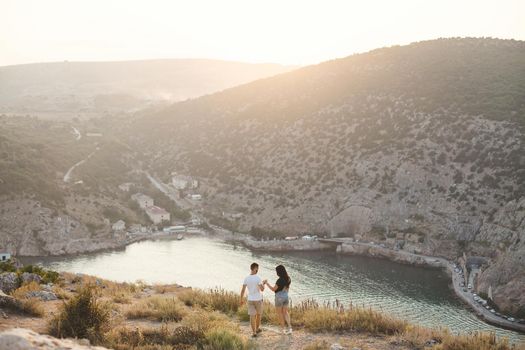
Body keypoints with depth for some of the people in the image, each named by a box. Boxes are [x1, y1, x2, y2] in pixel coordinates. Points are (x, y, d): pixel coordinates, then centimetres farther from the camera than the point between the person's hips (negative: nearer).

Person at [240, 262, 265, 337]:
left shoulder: (246, 279, -4)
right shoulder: (258, 278, -16)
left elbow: (243, 290, -2)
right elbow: (262, 289, -16)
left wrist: (241, 299, 9)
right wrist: (263, 284, 4)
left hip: (250, 300, 2)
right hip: (258, 299, -2)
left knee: (252, 316, 4)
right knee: (258, 314, 19)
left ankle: (254, 332, 1)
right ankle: (257, 328, 34)